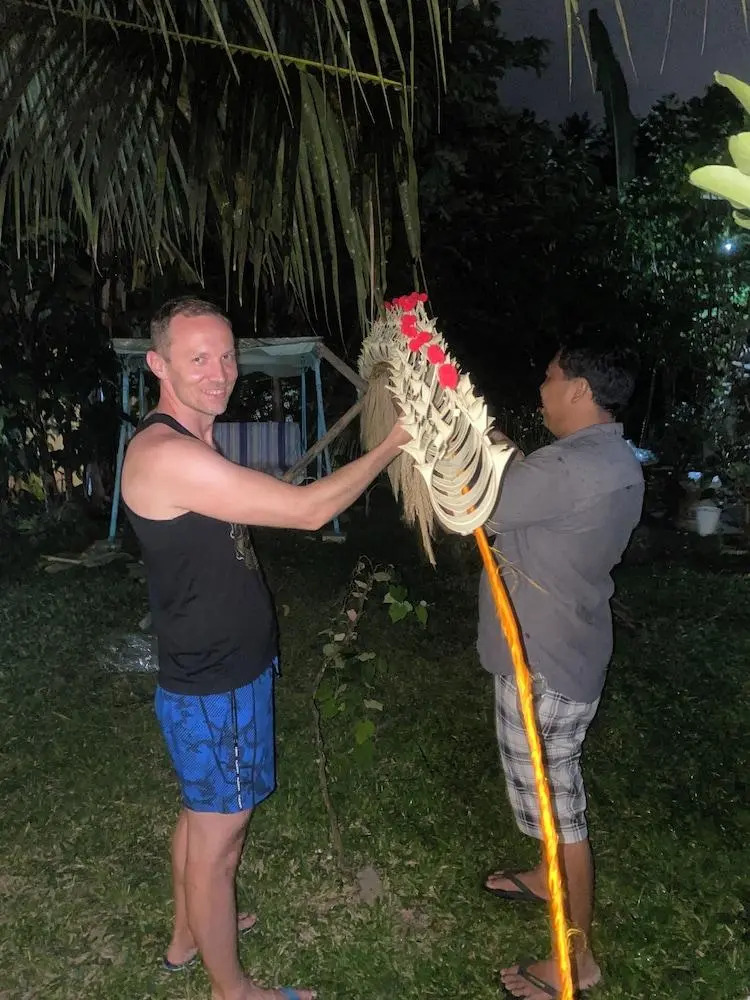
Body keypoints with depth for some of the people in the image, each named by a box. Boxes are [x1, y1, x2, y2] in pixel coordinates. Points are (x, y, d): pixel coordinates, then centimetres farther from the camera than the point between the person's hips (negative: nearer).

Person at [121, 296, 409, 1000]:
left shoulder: (191, 443, 7)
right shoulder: (166, 454, -28)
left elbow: (269, 499, 17)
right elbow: (307, 511, -27)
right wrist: (393, 443, -19)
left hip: (214, 671, 10)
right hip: (216, 688, -10)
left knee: (201, 814, 26)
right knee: (217, 838, 9)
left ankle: (187, 937, 48)